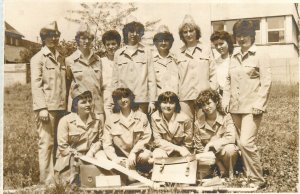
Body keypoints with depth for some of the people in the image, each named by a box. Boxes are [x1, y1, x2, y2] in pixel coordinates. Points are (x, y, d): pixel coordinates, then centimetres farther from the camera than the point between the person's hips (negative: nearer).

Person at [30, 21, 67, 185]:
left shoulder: (61, 58, 17)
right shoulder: (38, 58, -1)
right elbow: (36, 85, -8)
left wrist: (66, 105, 12)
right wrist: (42, 108, -16)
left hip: (61, 107, 6)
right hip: (46, 107, -6)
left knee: (57, 142, 9)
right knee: (46, 143, -5)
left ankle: (56, 175, 19)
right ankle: (47, 180, 1)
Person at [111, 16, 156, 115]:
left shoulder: (146, 52, 5)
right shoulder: (118, 54, 9)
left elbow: (151, 79, 3)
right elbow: (115, 80, 10)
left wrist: (152, 101, -1)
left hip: (142, 100, -1)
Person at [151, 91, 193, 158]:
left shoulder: (185, 119, -16)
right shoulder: (155, 117, -11)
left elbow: (187, 144, -5)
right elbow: (158, 140, -10)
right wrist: (176, 148, -20)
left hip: (181, 148, 0)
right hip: (163, 149, 0)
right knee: (157, 155, -31)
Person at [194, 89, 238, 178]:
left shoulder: (226, 118, -5)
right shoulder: (198, 123, -1)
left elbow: (231, 138, -21)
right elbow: (198, 148, -2)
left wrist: (210, 144, -23)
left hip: (225, 154, -1)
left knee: (229, 149, -35)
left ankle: (230, 175, -6)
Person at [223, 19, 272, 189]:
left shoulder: (261, 56, -2)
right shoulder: (234, 57, 14)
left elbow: (266, 83, -8)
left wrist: (259, 104, -15)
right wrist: (227, 101, 9)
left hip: (252, 107, -6)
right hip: (236, 107, 6)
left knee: (246, 142, -16)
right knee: (243, 143, 10)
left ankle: (257, 179, -1)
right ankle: (250, 175, 21)